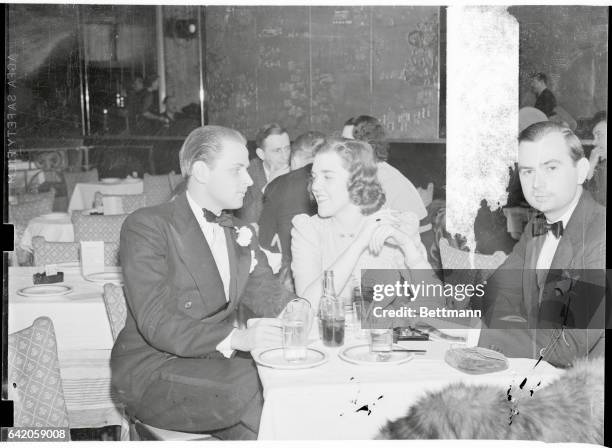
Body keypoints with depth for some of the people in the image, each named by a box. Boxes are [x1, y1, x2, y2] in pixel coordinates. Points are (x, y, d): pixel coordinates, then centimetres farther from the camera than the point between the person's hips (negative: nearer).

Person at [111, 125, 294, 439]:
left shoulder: (239, 234, 16)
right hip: (153, 369, -6)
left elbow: (265, 293, 5)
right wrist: (235, 338, -32)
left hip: (214, 361, 6)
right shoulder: (146, 226, -10)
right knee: (254, 386, -30)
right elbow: (156, 324, -20)